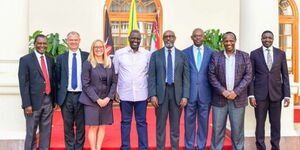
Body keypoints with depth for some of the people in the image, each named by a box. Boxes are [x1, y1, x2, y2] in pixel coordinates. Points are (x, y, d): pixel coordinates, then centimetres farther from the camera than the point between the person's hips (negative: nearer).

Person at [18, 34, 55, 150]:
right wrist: (27, 104, -14)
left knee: (46, 132, 12)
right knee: (31, 132, 6)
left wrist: (54, 99, 10)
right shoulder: (25, 60, -4)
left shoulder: (50, 60, 11)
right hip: (34, 101, -5)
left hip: (48, 101, 5)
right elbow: (23, 83, -9)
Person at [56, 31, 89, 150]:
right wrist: (57, 97, 2)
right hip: (66, 96, 1)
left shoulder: (87, 56, 2)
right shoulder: (61, 58, 6)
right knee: (68, 126, 9)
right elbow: (57, 78, 8)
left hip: (81, 95, -1)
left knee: (81, 126, 7)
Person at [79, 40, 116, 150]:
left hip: (106, 100, 4)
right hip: (92, 101, -3)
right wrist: (97, 99, -14)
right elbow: (85, 84, -8)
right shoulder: (87, 64, -4)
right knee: (93, 127, 1)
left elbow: (114, 82, 6)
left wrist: (108, 98, -7)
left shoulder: (110, 64, 7)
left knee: (102, 126, 7)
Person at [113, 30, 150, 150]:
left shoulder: (147, 54, 3)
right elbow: (114, 74, 4)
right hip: (124, 94, 0)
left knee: (142, 122, 8)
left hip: (141, 95, 1)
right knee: (125, 122, 9)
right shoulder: (119, 53, 1)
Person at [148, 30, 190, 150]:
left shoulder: (182, 55, 6)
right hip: (160, 92, 0)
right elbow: (151, 76, 0)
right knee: (160, 125, 7)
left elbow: (186, 77, 3)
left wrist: (185, 96, -5)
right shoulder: (155, 55, 5)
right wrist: (152, 95, -9)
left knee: (175, 125, 10)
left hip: (177, 93, 1)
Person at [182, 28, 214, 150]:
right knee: (189, 121, 7)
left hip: (205, 93, 1)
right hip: (189, 93, 0)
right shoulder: (185, 53, 3)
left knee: (204, 121, 9)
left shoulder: (211, 53, 4)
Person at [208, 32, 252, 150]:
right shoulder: (215, 56, 6)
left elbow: (248, 75, 0)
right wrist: (223, 91, -11)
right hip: (219, 98, 0)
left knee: (237, 129, 6)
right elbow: (211, 75, 0)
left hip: (238, 99, 0)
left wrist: (236, 92, -10)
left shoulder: (244, 56, 7)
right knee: (217, 128, 4)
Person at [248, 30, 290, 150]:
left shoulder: (281, 53, 5)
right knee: (260, 123, 6)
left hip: (276, 94, 1)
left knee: (276, 124, 8)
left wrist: (287, 95, -1)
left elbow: (285, 75, 5)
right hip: (260, 94, -1)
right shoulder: (254, 54, 1)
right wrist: (251, 95, -7)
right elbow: (251, 76, 0)